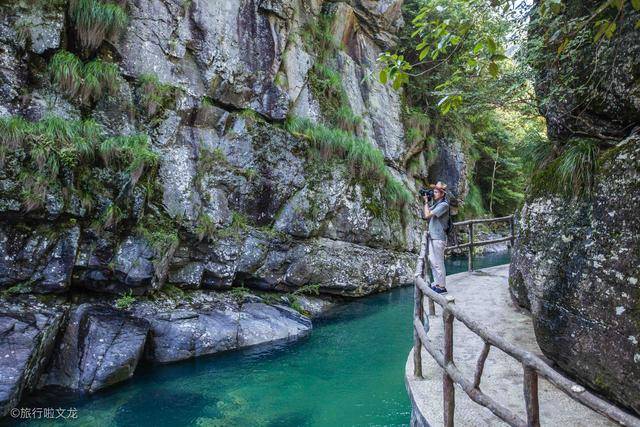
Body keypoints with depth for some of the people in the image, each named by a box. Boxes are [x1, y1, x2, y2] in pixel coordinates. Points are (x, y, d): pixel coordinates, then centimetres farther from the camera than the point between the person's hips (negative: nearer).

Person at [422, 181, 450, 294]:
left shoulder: (444, 205, -15)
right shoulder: (436, 204, 13)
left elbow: (427, 215, -20)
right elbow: (426, 214, 17)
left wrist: (426, 202, -7)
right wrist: (426, 202, 9)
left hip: (438, 238, -9)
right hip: (432, 236, 9)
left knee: (438, 263, -3)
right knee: (432, 261, 14)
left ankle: (441, 286, 5)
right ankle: (436, 283, 24)